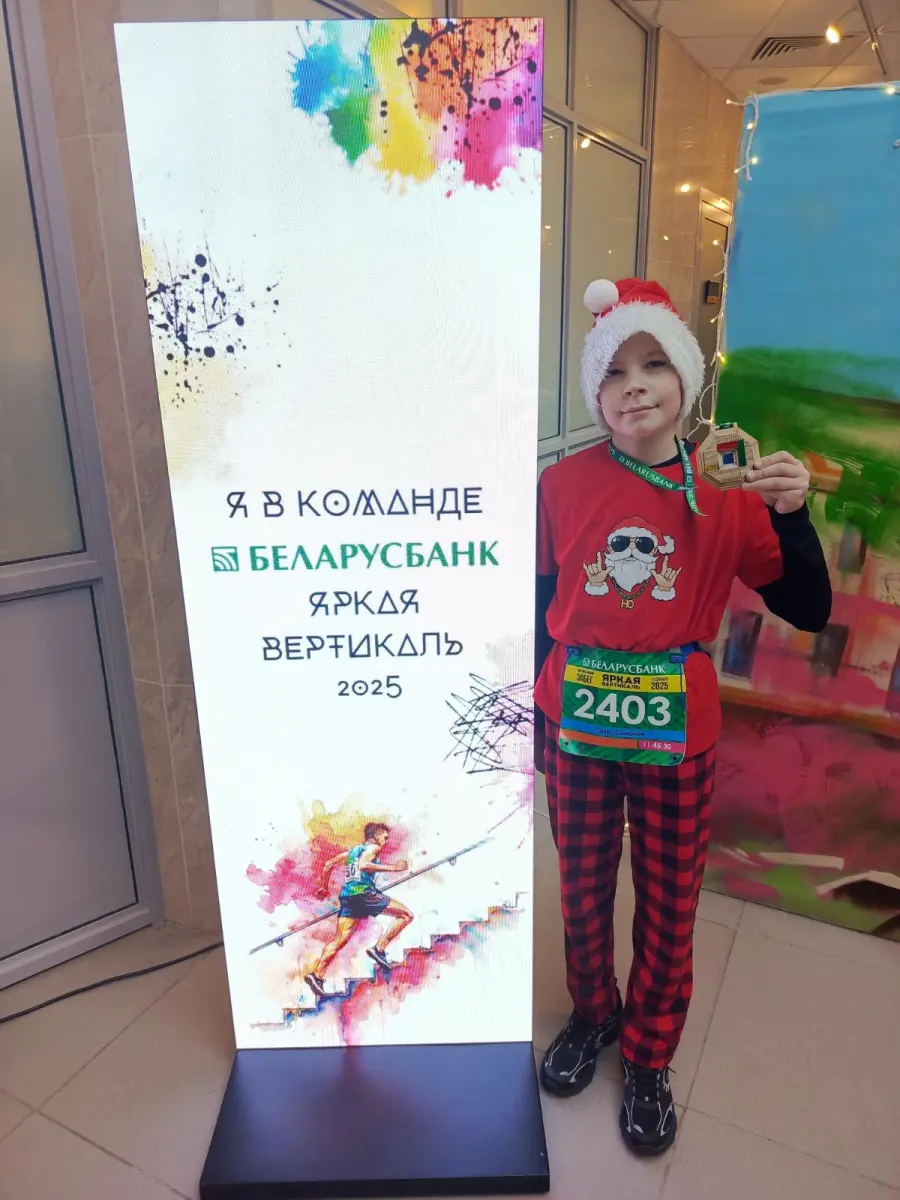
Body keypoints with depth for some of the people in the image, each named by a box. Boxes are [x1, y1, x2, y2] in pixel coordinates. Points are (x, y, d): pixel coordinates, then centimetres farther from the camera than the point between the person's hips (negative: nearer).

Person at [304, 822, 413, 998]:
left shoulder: (352, 851, 27)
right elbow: (363, 865, -17)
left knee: (340, 939, 5)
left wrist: (323, 887, 38)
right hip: (363, 892, -8)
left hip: (347, 895, 8)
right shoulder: (373, 847, 3)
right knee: (406, 914, -3)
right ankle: (379, 949, -12)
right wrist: (392, 868, -18)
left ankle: (317, 974, -7)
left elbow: (329, 864, 29)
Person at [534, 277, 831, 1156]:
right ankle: (592, 1013, 48)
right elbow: (540, 605, 2)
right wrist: (527, 713, 7)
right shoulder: (561, 485, -7)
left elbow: (808, 612, -7)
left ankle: (649, 1057, 41)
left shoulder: (729, 492, -8)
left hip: (677, 731, 0)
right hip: (578, 723, 1)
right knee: (581, 891, 18)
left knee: (669, 904, 15)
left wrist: (793, 514, -23)